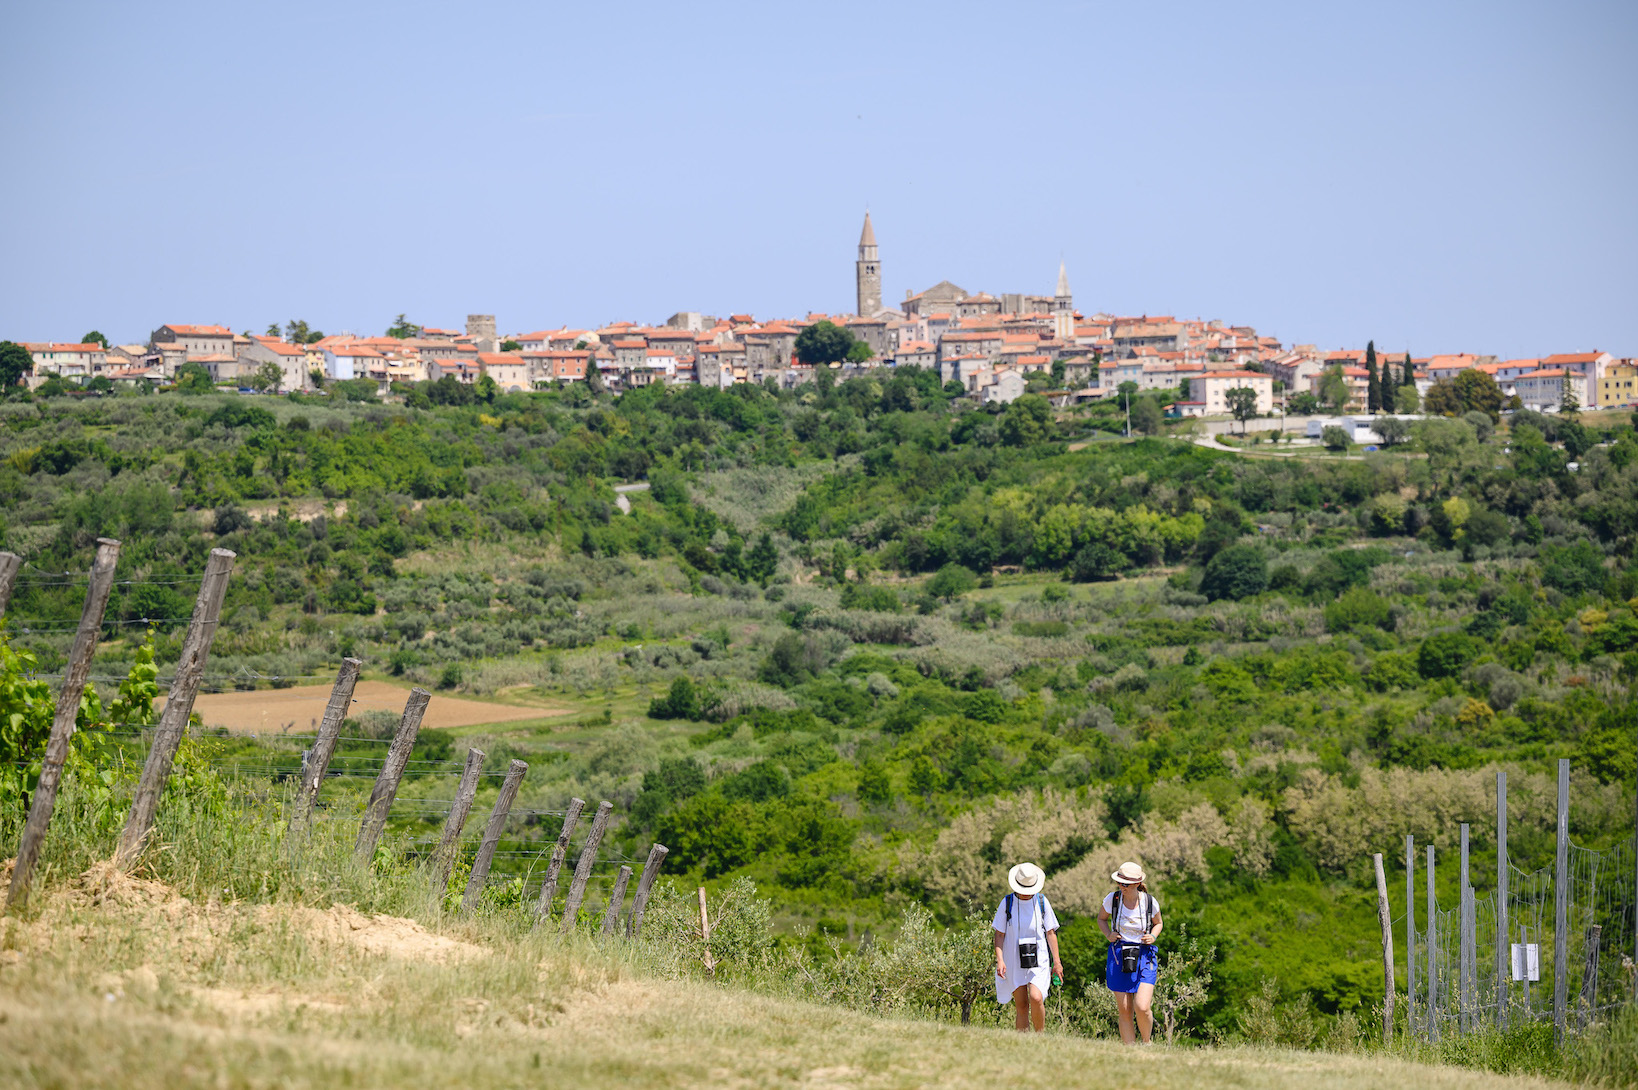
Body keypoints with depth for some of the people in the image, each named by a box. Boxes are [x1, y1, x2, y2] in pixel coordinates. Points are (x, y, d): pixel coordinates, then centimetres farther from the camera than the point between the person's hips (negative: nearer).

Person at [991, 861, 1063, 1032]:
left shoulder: (1041, 901, 2)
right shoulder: (1007, 902, -1)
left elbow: (1050, 933, 7)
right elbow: (999, 934, 2)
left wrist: (1057, 962, 5)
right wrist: (1000, 959, -10)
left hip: (1038, 960, 0)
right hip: (1014, 961, 0)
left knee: (1036, 998, -19)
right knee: (1021, 1006, 2)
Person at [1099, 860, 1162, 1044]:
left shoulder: (1150, 902, -6)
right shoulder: (1113, 899, -5)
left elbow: (1158, 923, 15)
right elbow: (1101, 918, 15)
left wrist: (1153, 936, -6)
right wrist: (1109, 935, -3)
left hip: (1144, 958, -1)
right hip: (1119, 956, 1)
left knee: (1142, 1008, -16)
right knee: (1125, 1012, 1)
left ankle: (1147, 1042, 12)